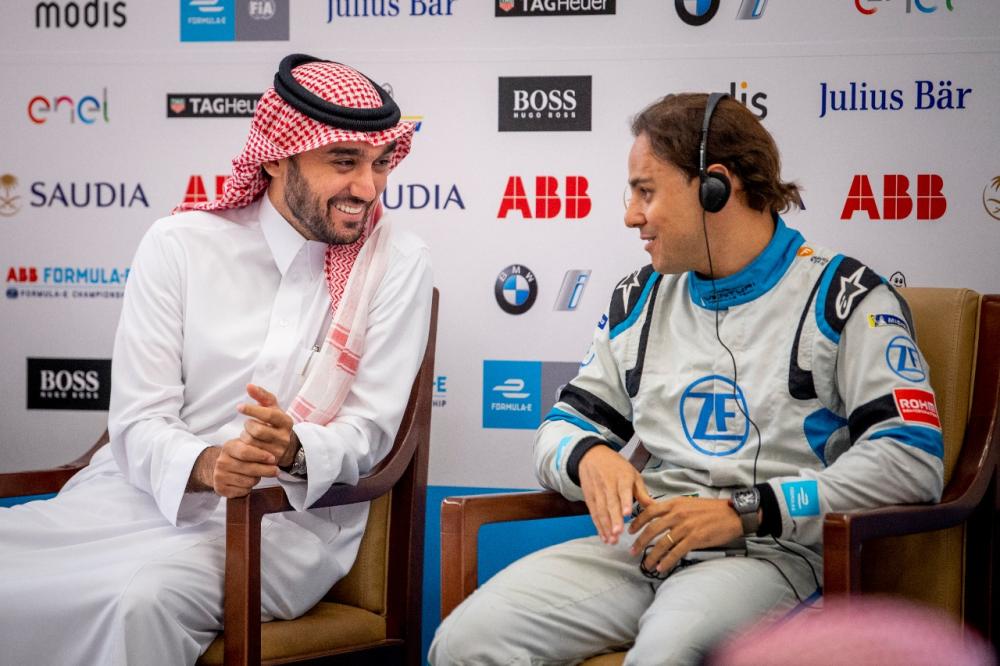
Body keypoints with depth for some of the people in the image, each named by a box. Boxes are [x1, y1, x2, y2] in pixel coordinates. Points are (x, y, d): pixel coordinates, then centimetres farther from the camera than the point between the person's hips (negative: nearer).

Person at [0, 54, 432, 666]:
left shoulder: (398, 262, -2)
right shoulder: (179, 244, 1)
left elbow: (370, 429, -2)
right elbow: (139, 421, -3)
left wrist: (295, 448, -25)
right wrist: (203, 465, -26)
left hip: (292, 513, -2)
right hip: (146, 491, 2)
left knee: (148, 597, -34)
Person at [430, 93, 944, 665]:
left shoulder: (843, 295, 1)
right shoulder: (640, 300, 19)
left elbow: (913, 461, -10)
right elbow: (563, 426, 23)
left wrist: (746, 510, -16)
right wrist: (588, 455, -3)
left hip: (770, 552, -5)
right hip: (640, 545, 6)